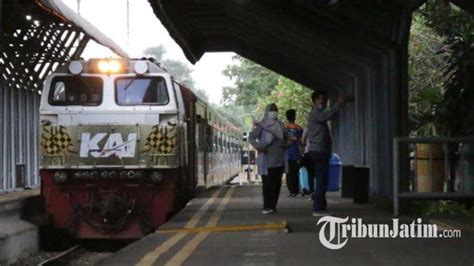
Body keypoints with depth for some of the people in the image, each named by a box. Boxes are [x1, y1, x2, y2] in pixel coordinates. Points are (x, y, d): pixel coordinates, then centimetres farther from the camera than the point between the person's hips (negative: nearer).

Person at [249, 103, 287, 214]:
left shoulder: (280, 125, 15)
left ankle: (273, 206, 8)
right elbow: (251, 137, -7)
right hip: (266, 158, -5)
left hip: (278, 158, 5)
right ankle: (267, 207, -6)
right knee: (267, 183, -7)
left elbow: (285, 138, 26)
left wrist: (283, 145, 6)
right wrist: (258, 147, -22)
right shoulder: (261, 125, 0)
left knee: (276, 183, 2)